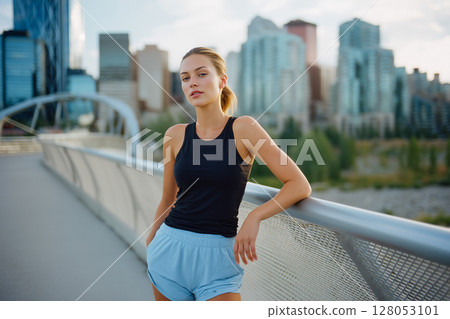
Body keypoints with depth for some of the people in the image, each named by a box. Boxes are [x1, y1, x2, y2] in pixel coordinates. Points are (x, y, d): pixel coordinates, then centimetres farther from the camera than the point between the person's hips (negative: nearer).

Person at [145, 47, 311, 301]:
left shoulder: (244, 128, -7)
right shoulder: (176, 135, 2)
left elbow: (300, 186, -9)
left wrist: (255, 216, -20)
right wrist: (150, 245, 20)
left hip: (216, 255, -3)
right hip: (170, 249, 3)